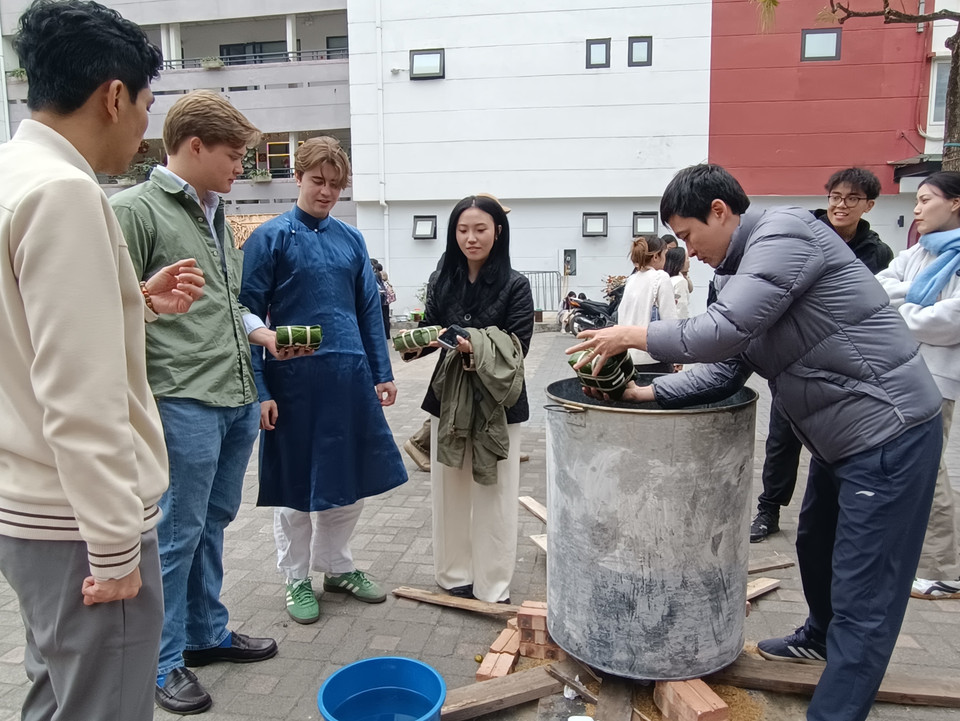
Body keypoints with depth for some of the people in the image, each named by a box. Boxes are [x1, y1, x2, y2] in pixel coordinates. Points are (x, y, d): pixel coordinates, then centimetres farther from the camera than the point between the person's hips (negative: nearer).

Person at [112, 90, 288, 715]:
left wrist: (261, 333, 9)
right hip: (183, 401, -8)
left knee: (213, 523, 18)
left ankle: (208, 632, 35)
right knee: (178, 534, 4)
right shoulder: (136, 210, -9)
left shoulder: (215, 215, 16)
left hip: (239, 399, 8)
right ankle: (165, 662, 21)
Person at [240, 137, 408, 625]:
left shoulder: (351, 238, 9)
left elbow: (369, 309, 11)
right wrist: (258, 391, -11)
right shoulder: (271, 237, -4)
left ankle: (337, 566, 34)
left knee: (352, 480, 13)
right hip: (295, 380, -4)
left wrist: (382, 373, 7)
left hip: (350, 377, 5)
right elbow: (250, 318, -6)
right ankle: (297, 579, 28)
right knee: (296, 485, 9)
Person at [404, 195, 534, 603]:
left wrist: (476, 347, -27)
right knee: (449, 490, 12)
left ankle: (492, 588, 20)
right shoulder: (443, 282, 4)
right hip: (448, 397, 4)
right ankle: (455, 575, 29)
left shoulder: (515, 286, -7)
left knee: (493, 495, 6)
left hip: (497, 402, -3)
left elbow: (517, 347, -12)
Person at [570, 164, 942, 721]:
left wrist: (635, 335, -15)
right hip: (847, 434, 11)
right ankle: (822, 638, 52)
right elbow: (726, 367, 8)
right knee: (816, 544, 28)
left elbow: (723, 332, -27)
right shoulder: (748, 267, 12)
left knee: (862, 595, -3)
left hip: (889, 431, -11)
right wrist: (649, 392, -2)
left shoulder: (784, 231, -18)